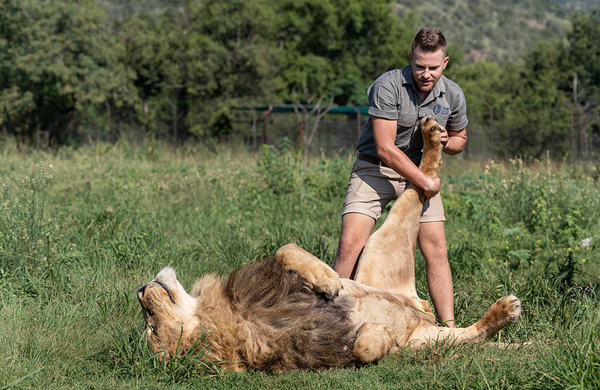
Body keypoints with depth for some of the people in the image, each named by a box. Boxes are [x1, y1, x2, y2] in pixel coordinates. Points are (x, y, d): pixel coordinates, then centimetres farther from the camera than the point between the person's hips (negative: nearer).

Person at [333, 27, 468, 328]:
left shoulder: (453, 95, -3)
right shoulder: (388, 86, -20)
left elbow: (460, 139, 16)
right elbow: (385, 148, -22)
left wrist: (446, 142, -10)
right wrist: (425, 183, -18)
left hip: (420, 172, 4)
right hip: (374, 169, -4)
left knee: (436, 250, -5)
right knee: (350, 246, -16)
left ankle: (449, 327, 2)